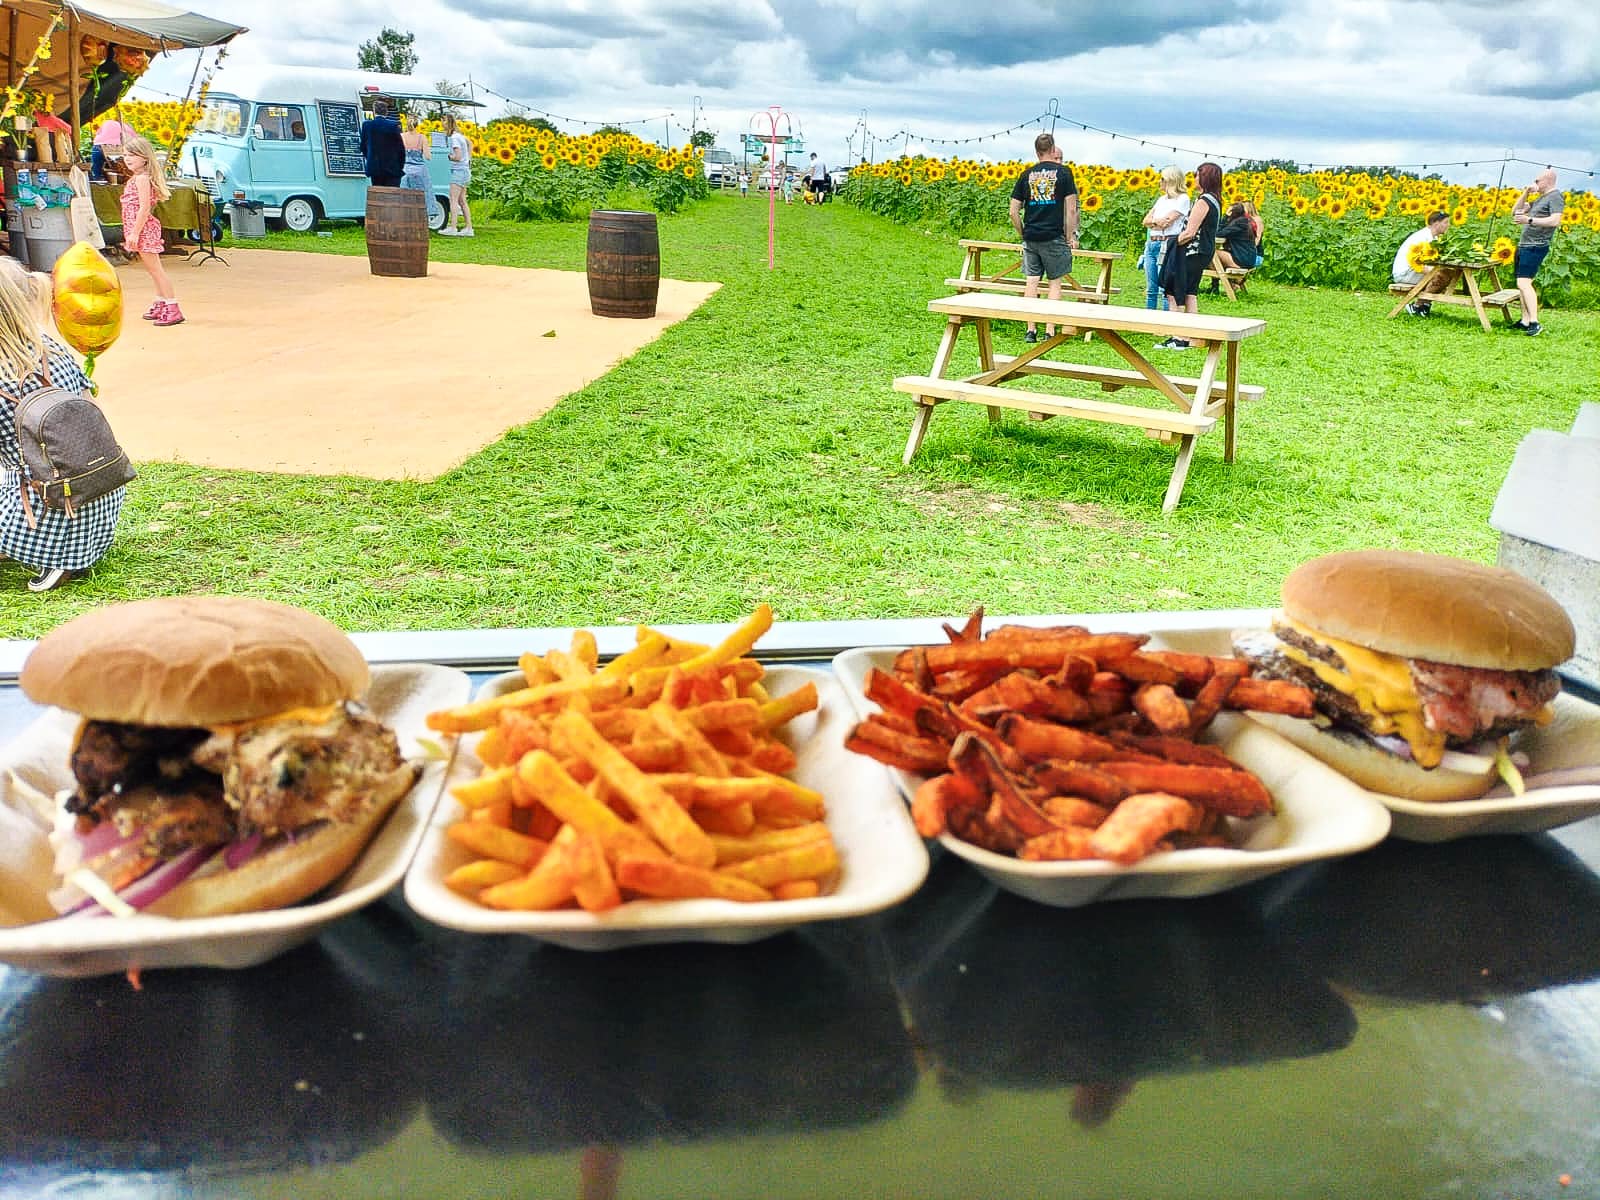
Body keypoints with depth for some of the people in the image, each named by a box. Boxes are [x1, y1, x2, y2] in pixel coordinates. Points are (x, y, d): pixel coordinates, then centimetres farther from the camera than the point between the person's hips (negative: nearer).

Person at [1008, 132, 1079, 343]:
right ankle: (1050, 331, 3)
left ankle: (1031, 330, 5)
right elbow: (1071, 209, -5)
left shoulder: (1026, 175, 7)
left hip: (1031, 237, 3)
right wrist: (1071, 237, 3)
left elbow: (1014, 212, 6)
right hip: (1054, 237, -2)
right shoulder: (1063, 172, -1)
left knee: (1031, 281, 6)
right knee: (1055, 282, 4)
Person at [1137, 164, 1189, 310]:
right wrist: (1157, 221, -7)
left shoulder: (1183, 199, -3)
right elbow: (1146, 221, 11)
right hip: (1150, 244, 7)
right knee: (1151, 289, 9)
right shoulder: (1162, 199, 20)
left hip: (1167, 244, -7)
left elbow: (1167, 222, -12)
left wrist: (1153, 221, 2)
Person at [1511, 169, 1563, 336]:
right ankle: (1525, 321, 14)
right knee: (1523, 284, 10)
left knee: (1523, 283, -20)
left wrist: (1529, 220, -27)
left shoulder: (1555, 197, -7)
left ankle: (1535, 324, -23)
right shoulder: (1538, 198, 19)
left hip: (1535, 247, -10)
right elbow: (1515, 212, 21)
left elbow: (1555, 221, -21)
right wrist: (1526, 193, 10)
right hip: (1523, 245, 10)